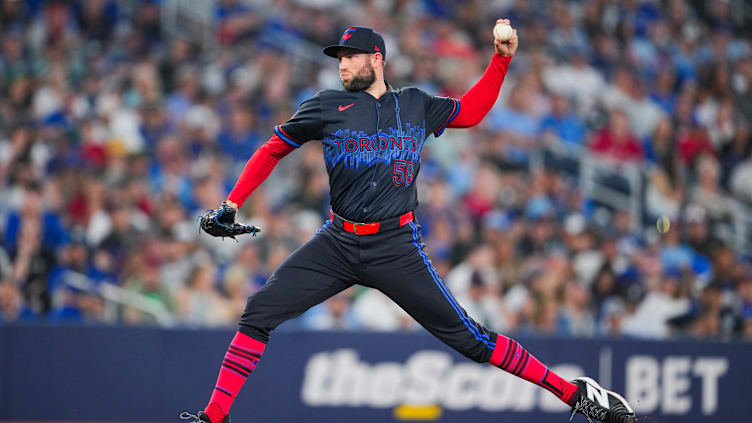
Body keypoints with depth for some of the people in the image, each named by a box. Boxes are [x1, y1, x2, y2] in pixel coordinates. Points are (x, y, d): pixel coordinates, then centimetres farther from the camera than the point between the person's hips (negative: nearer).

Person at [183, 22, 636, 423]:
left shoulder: (416, 105, 9)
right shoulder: (327, 107, 5)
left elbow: (470, 112, 25)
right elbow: (273, 150, 12)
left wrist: (502, 59, 15)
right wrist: (232, 204, 3)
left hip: (397, 247, -1)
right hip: (338, 242, 1)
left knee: (468, 338, -8)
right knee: (259, 313, -13)